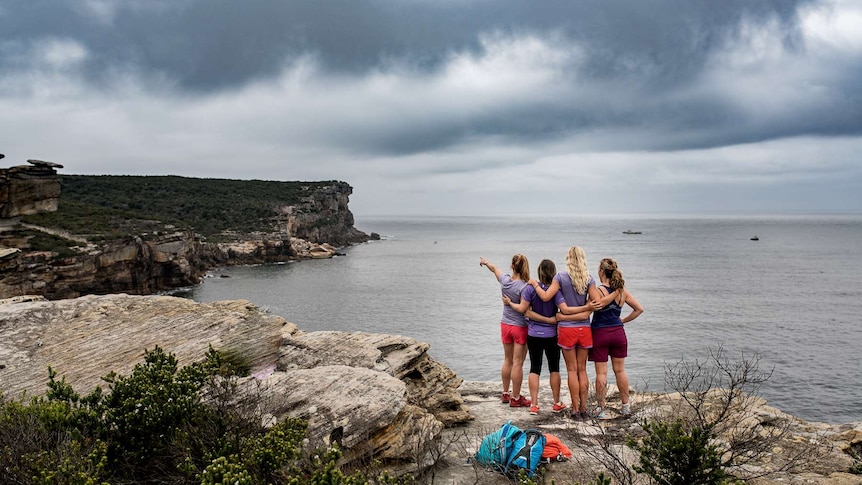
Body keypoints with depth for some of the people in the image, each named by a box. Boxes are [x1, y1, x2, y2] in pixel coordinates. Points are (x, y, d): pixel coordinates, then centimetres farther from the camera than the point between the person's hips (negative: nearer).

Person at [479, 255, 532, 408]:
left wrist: (485, 262, 35)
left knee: (508, 361, 18)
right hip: (520, 327, -6)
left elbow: (494, 268, 17)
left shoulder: (505, 280, -4)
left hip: (505, 325, 6)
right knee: (518, 363, 1)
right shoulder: (524, 287, -21)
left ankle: (505, 394, 29)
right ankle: (516, 398, 9)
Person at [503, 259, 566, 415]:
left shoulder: (531, 288, -11)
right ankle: (557, 403, 21)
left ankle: (534, 405, 6)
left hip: (534, 335, 0)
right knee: (554, 368, 12)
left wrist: (510, 303, 6)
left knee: (534, 368, 6)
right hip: (552, 335, 0)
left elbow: (522, 309, -9)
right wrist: (551, 319, 1)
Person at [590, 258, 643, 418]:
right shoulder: (622, 292, 1)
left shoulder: (597, 291, -16)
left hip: (600, 334, -4)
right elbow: (639, 309, 9)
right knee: (620, 370, 15)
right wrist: (624, 320, 14)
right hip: (618, 333, 5)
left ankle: (600, 408, 7)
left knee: (601, 373, 2)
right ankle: (626, 406, 22)